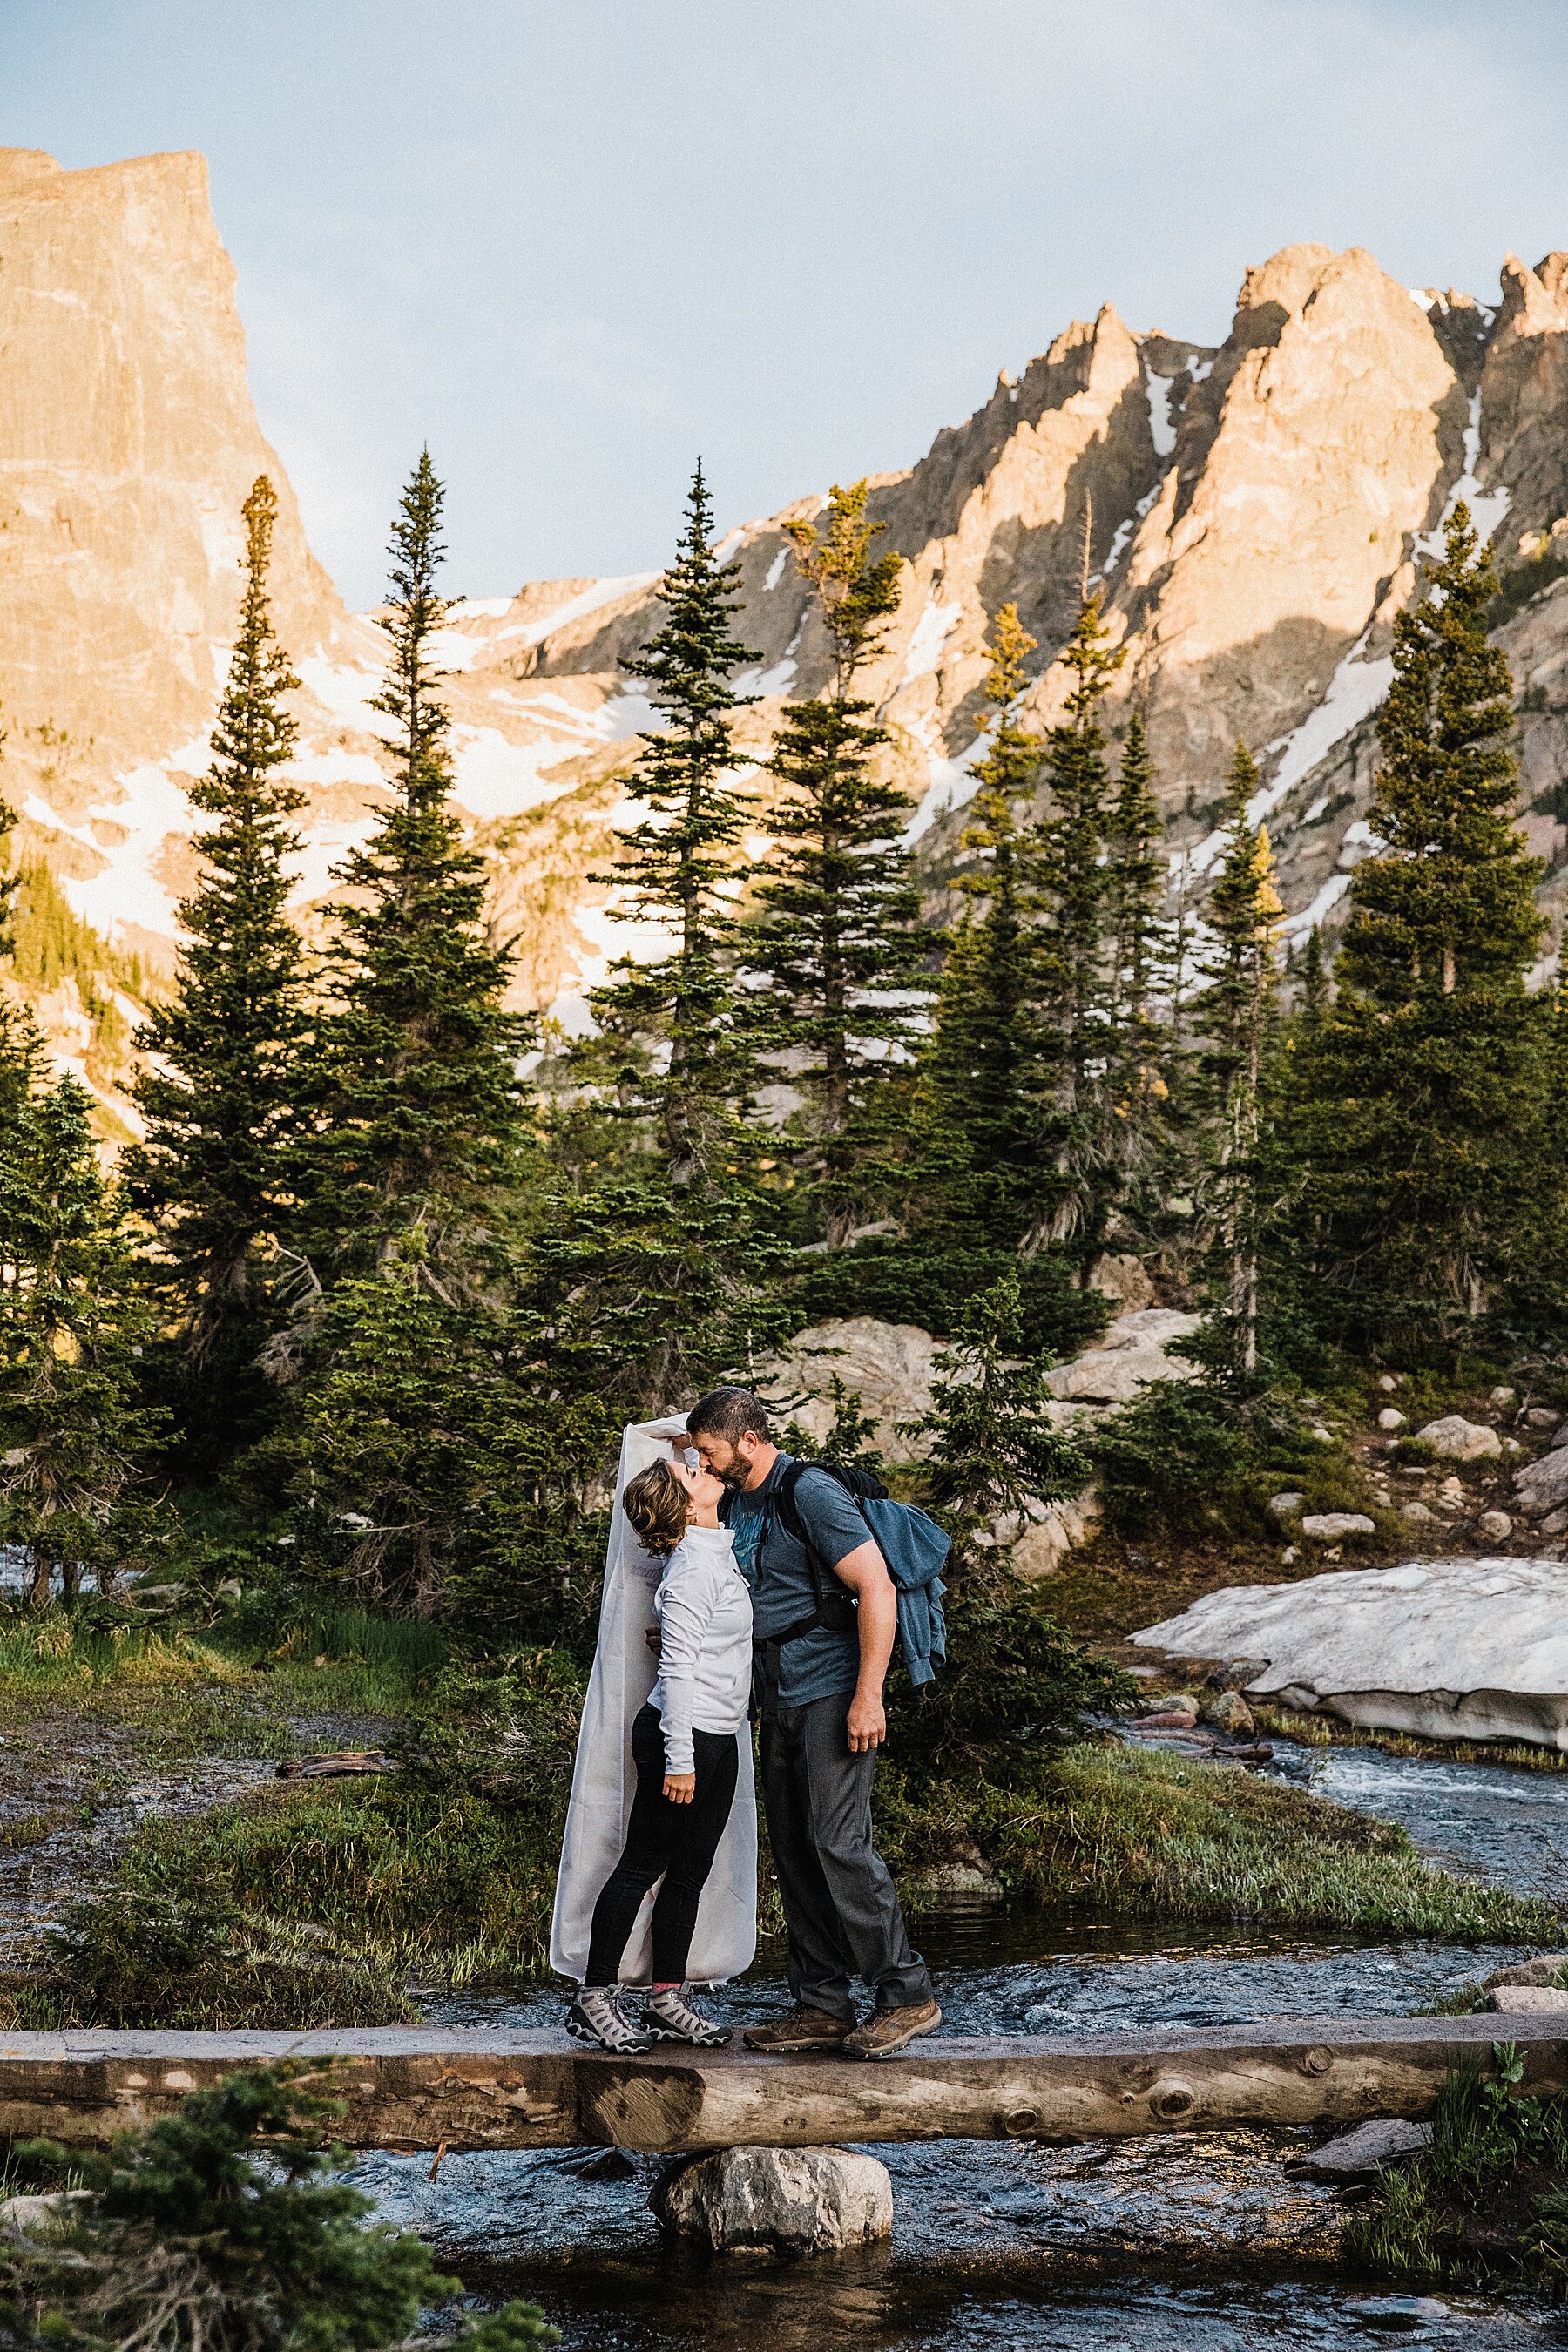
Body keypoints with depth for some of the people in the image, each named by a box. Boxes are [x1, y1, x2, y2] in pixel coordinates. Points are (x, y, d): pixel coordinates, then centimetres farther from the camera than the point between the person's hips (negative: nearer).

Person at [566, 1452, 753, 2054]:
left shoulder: (718, 1551, 10)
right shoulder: (692, 1569, -18)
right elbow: (677, 1669, -21)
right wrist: (678, 1759, -22)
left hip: (717, 1741, 9)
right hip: (683, 1737, -9)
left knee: (689, 1872, 11)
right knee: (642, 1866, -3)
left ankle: (665, 1998, 17)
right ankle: (595, 1998, 3)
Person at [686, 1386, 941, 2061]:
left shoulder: (811, 1493, -13)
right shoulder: (735, 1505, 14)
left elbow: (877, 1589, -20)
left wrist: (868, 1696, -24)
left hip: (833, 1691, -9)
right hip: (780, 1699, 9)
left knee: (838, 1840, -14)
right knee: (793, 1848, 7)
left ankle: (906, 1994, -6)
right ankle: (822, 2006, 12)